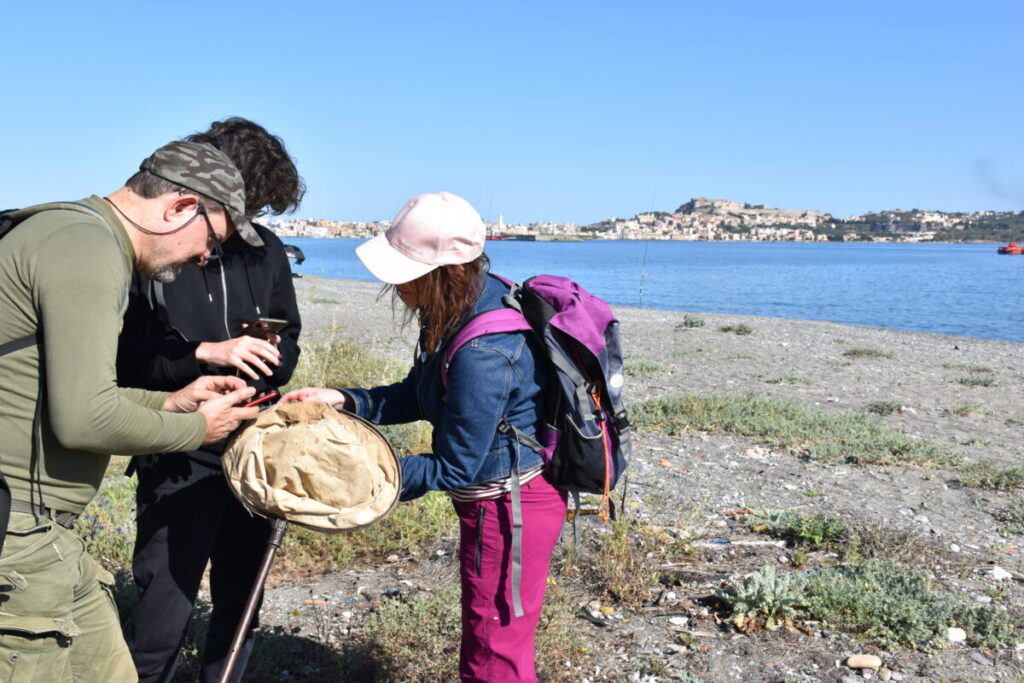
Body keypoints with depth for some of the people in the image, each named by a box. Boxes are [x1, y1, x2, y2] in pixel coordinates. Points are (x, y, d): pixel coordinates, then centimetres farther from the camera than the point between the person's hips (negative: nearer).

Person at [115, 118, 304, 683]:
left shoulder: (264, 248, 4)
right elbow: (117, 356, -14)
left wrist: (260, 367, -9)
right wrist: (204, 354, -24)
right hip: (179, 460, -5)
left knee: (240, 603, 17)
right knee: (164, 617, 0)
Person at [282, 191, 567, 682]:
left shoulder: (481, 353, -32)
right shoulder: (467, 302, -4)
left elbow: (454, 469, -22)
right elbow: (417, 397, 9)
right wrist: (343, 400, -3)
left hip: (510, 506, -9)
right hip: (498, 497, 9)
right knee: (486, 642, 26)